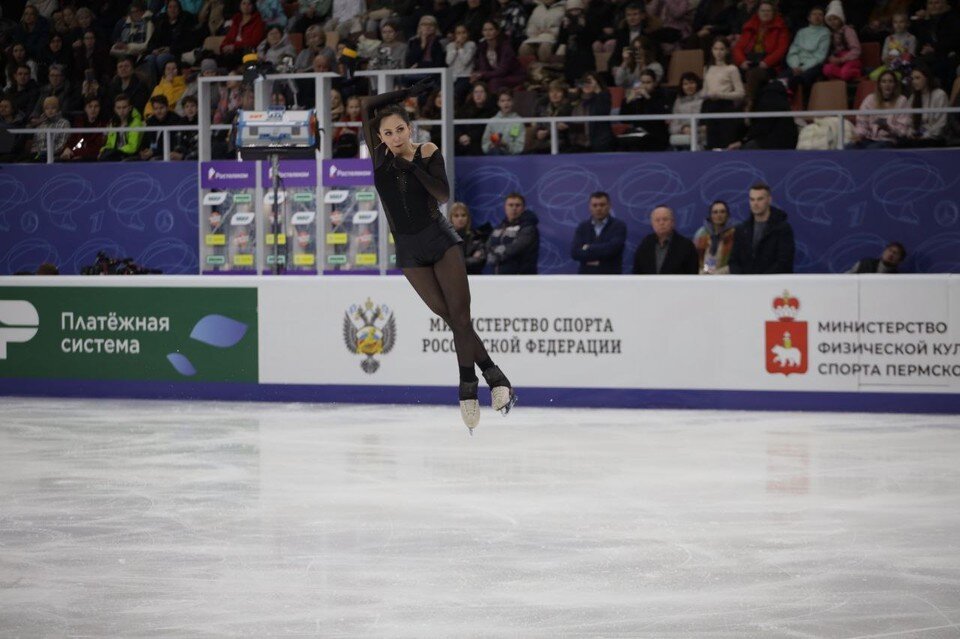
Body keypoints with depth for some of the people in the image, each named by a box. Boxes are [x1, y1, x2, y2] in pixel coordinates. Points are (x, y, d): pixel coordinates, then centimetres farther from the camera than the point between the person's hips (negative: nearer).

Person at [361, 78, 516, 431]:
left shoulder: (427, 152, -5)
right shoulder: (380, 156, -3)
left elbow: (444, 194, -18)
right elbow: (368, 106, -14)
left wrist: (414, 166, -21)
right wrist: (413, 91, -10)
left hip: (440, 239, -2)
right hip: (409, 250, 2)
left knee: (459, 316, -10)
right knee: (451, 317, 3)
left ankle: (468, 387, -6)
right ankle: (494, 375, 10)